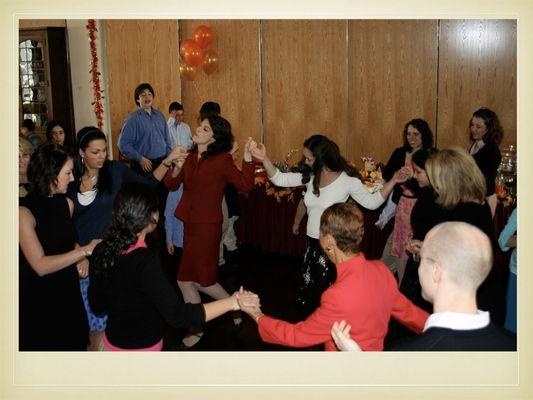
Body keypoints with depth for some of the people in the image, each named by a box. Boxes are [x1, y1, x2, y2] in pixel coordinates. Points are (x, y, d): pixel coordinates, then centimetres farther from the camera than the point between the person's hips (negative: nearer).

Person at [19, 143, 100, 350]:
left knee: (75, 343, 15)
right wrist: (86, 250, -23)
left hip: (69, 292, 6)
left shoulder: (66, 203, 1)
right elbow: (40, 266, -23)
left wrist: (81, 258, 0)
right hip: (38, 300, -6)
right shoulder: (24, 212, -19)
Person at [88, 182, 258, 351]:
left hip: (113, 339, 7)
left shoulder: (102, 249, -8)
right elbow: (177, 315, -33)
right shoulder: (144, 260, -29)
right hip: (142, 346, -7)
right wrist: (232, 302, -30)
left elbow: (96, 304, 3)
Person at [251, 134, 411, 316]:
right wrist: (264, 158, -7)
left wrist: (392, 182, -16)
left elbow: (371, 202, -6)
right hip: (312, 243, 5)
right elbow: (279, 179, 5)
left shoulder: (346, 180, -12)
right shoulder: (309, 176, 1)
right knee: (307, 294, 13)